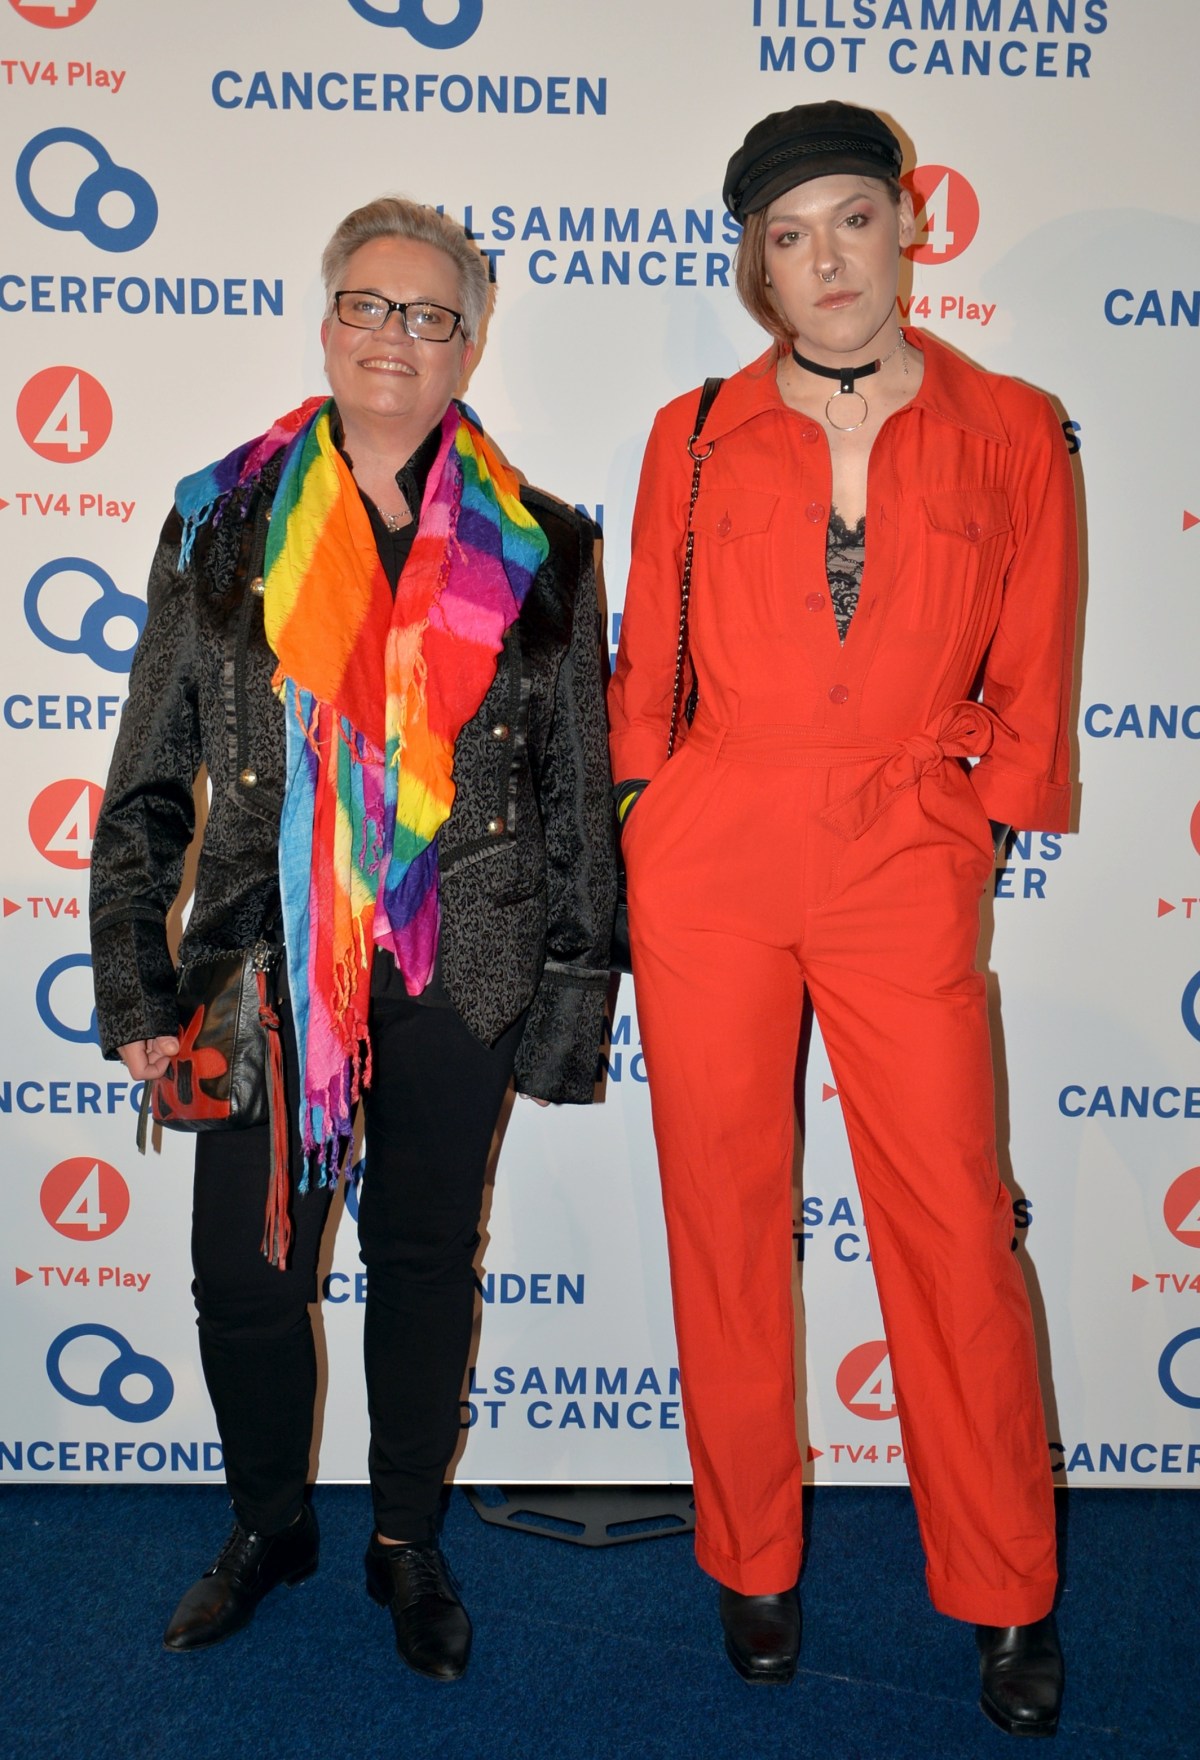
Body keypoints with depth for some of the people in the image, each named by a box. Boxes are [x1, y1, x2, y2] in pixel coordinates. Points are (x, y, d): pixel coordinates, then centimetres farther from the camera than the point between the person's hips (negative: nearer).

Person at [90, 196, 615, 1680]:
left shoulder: (535, 548, 2)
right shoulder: (223, 525, 3)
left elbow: (581, 795, 5)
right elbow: (148, 781, 4)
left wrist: (573, 992, 2)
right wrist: (135, 984, -1)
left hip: (459, 968, 0)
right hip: (265, 960, 1)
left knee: (426, 1262, 12)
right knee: (244, 1269, 7)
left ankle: (408, 1544, 35)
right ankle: (269, 1526, 36)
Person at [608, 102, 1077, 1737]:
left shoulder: (1011, 433, 4)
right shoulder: (696, 436, 6)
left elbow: (1030, 690, 8)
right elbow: (649, 666, 12)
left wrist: (967, 827, 5)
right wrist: (654, 819, 7)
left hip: (909, 869, -1)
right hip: (709, 862, 1)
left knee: (955, 1228, 2)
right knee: (726, 1217, 8)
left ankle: (1009, 1597, 24)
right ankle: (753, 1562, 28)